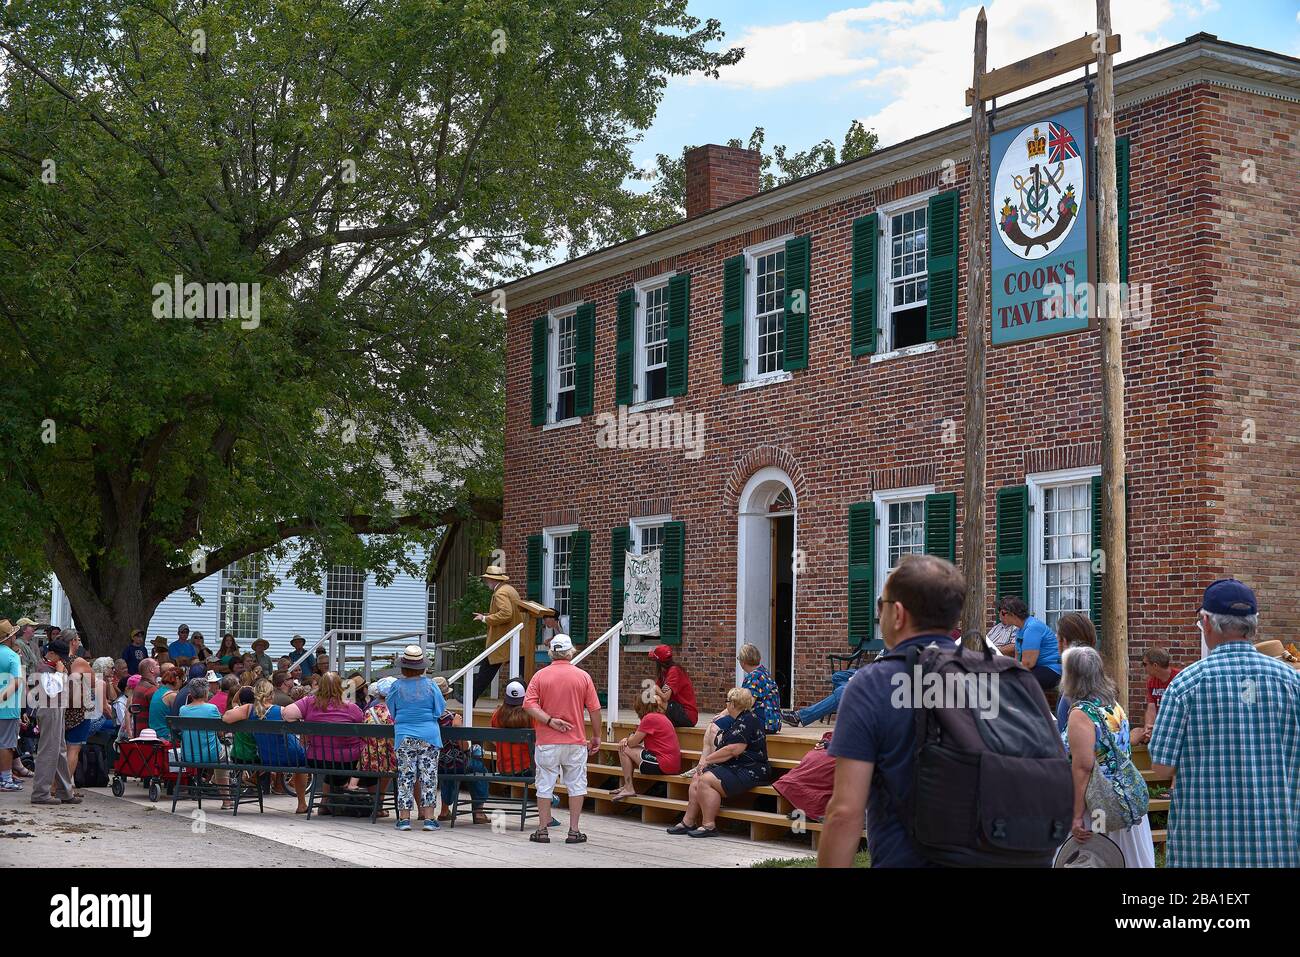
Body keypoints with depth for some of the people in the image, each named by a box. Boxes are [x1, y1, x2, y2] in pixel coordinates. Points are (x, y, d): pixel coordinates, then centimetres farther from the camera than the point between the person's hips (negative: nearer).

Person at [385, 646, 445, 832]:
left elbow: (391, 713, 7)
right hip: (429, 737, 0)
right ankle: (428, 817, 2)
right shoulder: (430, 685, -3)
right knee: (428, 777, 4)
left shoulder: (396, 687, -2)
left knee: (405, 777, 4)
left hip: (404, 738, 0)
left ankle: (404, 818, 3)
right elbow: (440, 710, 2)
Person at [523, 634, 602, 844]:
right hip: (576, 741, 0)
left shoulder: (540, 676, -1)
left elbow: (529, 704, -12)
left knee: (545, 785, 7)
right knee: (576, 785, 8)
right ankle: (574, 831, 8)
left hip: (547, 742, 0)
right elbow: (594, 709, -1)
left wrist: (550, 721, -13)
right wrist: (596, 736, 9)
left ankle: (542, 830, 11)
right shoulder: (583, 677, -1)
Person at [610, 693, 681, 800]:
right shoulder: (660, 716, 17)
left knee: (624, 750, -1)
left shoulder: (649, 718, -14)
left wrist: (630, 737, 13)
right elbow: (638, 740, 23)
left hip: (664, 765, -10)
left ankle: (629, 788, 3)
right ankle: (627, 786, 23)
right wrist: (627, 739, 4)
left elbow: (632, 743, -9)